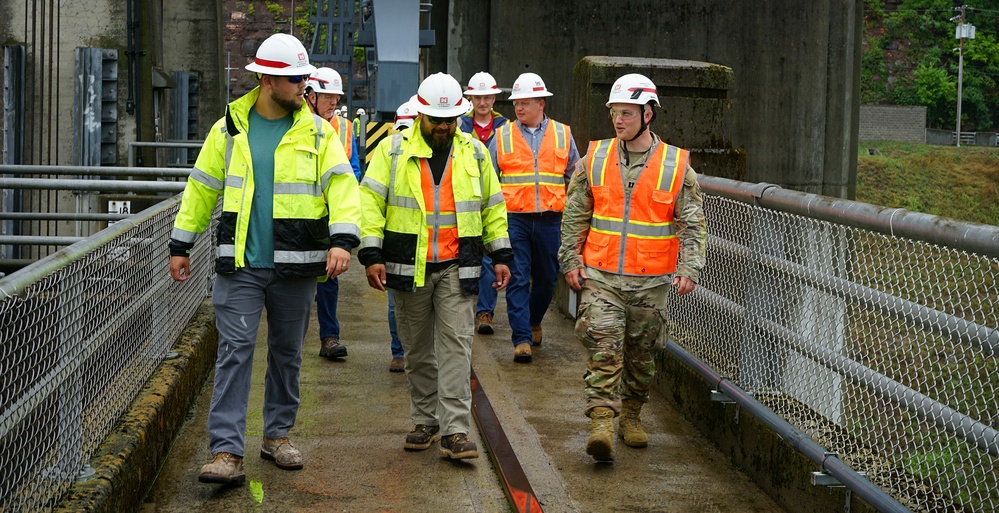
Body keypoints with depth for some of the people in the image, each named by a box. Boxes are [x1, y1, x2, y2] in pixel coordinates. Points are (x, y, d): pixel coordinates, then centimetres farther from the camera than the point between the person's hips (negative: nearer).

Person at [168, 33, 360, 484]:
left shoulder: (317, 133, 2)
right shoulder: (229, 129, 4)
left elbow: (342, 186, -8)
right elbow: (201, 189, 11)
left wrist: (342, 239, -23)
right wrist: (180, 245, 10)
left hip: (295, 266, 1)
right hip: (239, 264, -1)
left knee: (287, 353, 12)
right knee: (234, 352, -6)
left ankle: (278, 434, 28)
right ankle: (227, 452, -7)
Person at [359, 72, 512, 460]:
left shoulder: (474, 152, 8)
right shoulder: (392, 150, 0)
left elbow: (492, 206, 16)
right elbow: (370, 203, -3)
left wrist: (501, 255, 11)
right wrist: (371, 255, -12)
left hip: (458, 268, 0)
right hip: (408, 268, 0)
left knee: (456, 346, -7)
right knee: (417, 349, 9)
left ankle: (455, 431, -8)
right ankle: (425, 422, 23)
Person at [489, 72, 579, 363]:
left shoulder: (563, 135, 8)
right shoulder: (502, 136, 5)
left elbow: (575, 179, 14)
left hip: (549, 219, 2)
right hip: (514, 218, -1)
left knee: (546, 278, 11)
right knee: (517, 279, -7)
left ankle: (534, 321, 36)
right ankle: (522, 338, -5)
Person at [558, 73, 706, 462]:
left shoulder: (676, 165, 0)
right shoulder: (595, 159, 4)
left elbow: (692, 224, 1)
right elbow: (575, 215, 10)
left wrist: (688, 269, -10)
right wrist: (571, 260, 3)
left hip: (650, 282, 0)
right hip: (600, 275, 0)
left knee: (641, 354, 11)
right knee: (604, 350, -11)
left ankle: (631, 416, 30)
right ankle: (601, 423, -13)